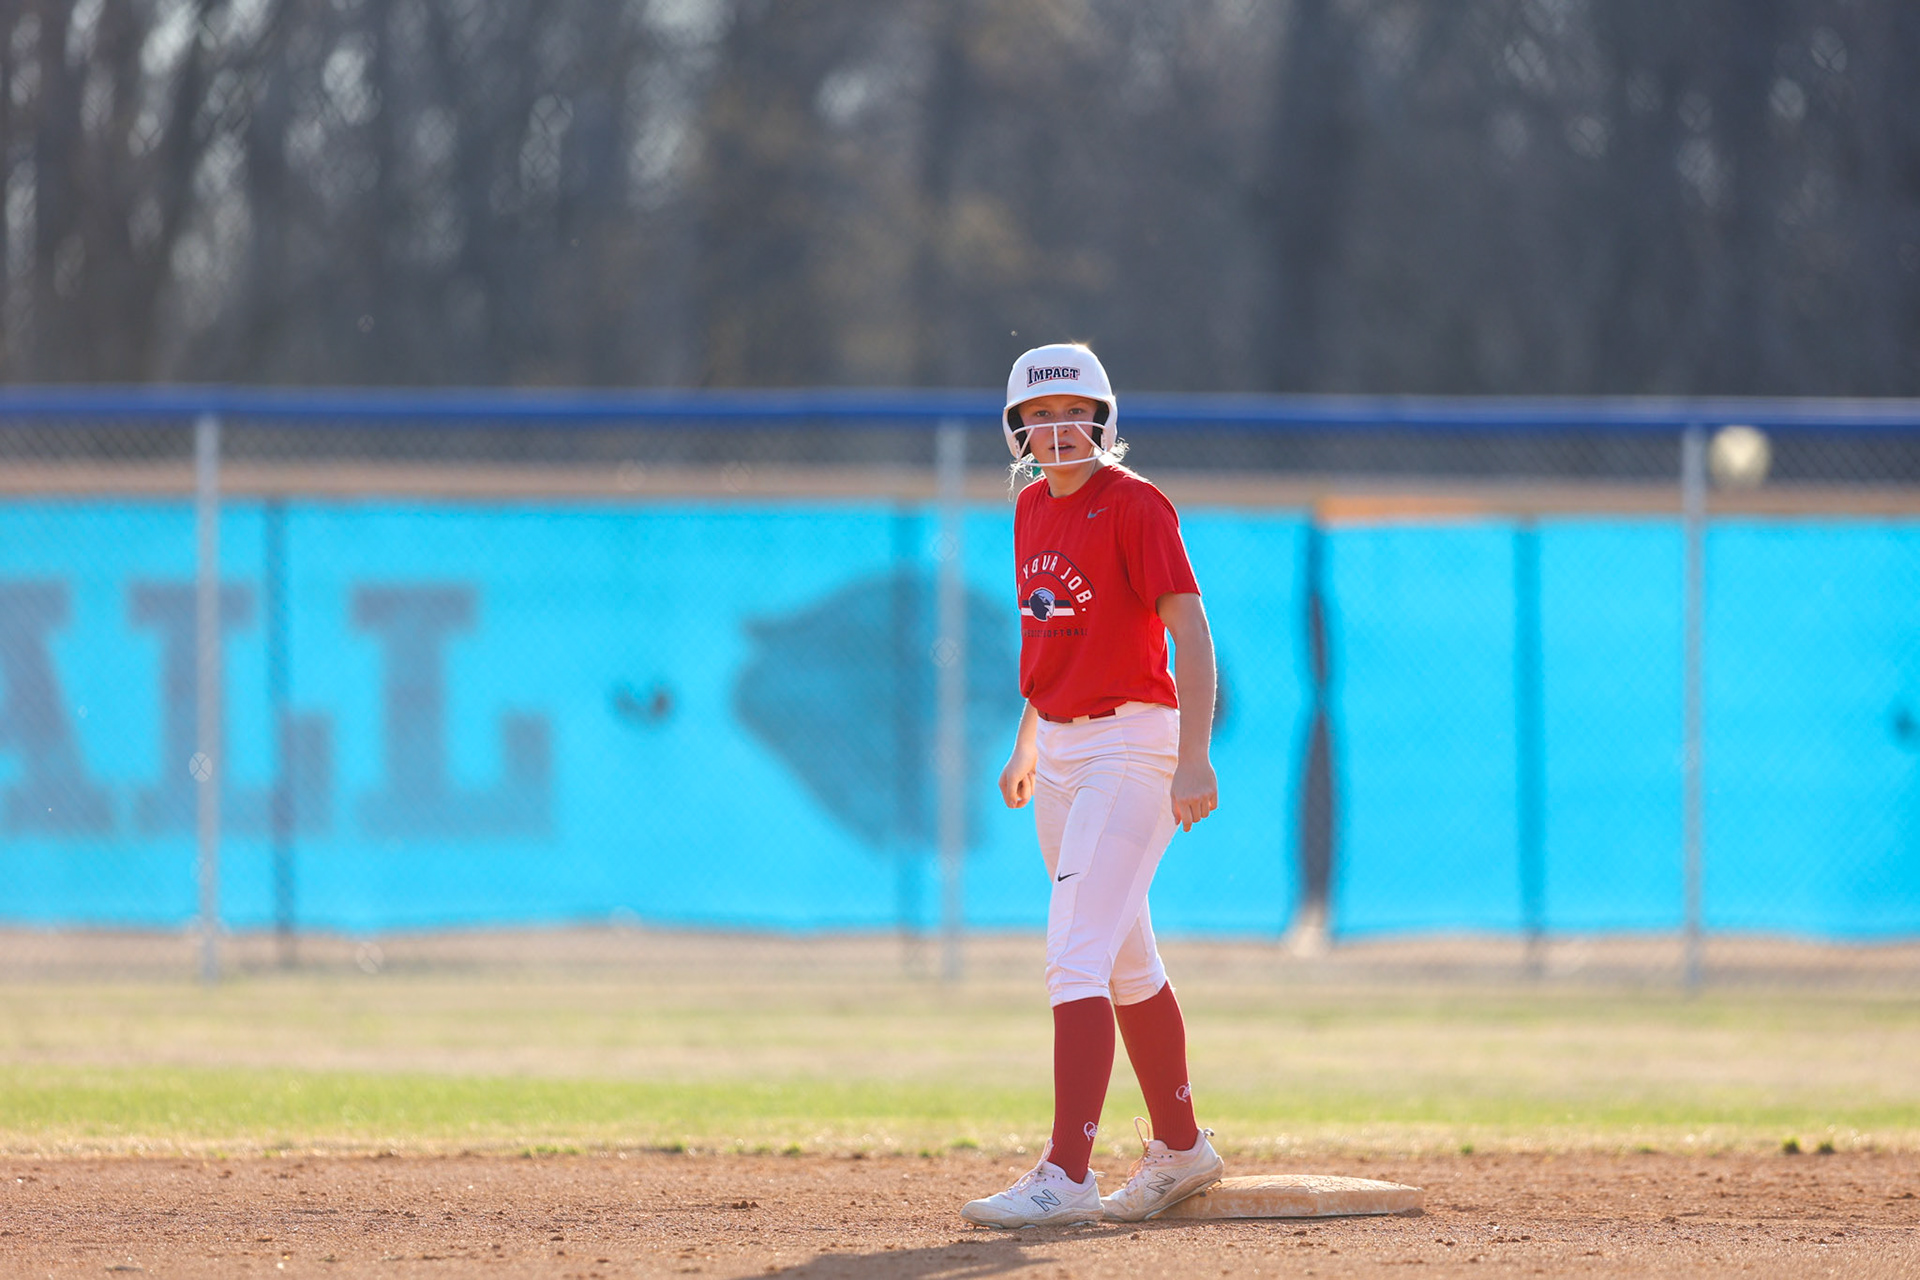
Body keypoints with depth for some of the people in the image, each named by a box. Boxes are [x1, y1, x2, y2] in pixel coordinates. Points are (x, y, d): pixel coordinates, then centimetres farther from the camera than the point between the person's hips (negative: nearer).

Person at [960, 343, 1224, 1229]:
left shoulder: (1135, 507, -13)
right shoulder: (1033, 508, 11)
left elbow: (1190, 631, -20)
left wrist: (1194, 758, -28)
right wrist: (1027, 743, 26)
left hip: (1132, 745, -9)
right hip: (1060, 748, 9)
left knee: (1076, 957, -17)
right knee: (1124, 964, 17)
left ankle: (1066, 1177, -22)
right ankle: (1180, 1150, 30)